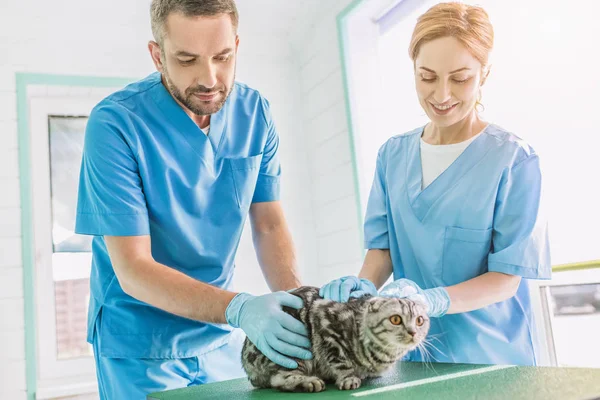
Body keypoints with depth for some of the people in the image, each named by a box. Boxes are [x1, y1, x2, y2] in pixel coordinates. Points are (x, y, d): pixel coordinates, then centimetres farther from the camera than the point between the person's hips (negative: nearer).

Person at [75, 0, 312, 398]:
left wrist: (295, 299, -21)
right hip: (140, 345, -4)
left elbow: (269, 224, -3)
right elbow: (133, 269, -23)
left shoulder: (254, 112, -6)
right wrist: (239, 309, -36)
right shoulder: (115, 123, -21)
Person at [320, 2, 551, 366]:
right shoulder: (393, 154, 1)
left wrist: (433, 300, -32)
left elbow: (506, 278, -15)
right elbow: (382, 244, 1)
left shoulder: (514, 159, -14)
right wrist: (365, 286, -20)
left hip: (492, 357, -3)